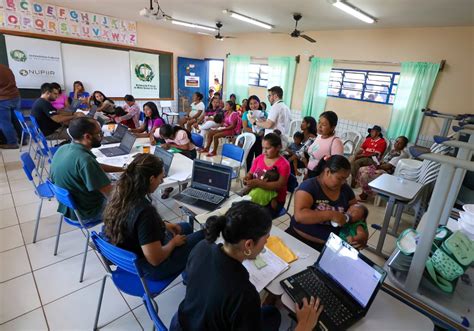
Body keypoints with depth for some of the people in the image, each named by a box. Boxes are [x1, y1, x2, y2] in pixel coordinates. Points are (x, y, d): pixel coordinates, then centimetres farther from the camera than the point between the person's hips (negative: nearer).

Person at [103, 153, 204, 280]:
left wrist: (163, 225, 4)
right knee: (203, 236, 6)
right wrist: (173, 242, -13)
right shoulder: (144, 211, -38)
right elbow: (155, 259, -32)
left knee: (186, 226, 23)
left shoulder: (121, 195, -11)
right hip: (150, 267, -8)